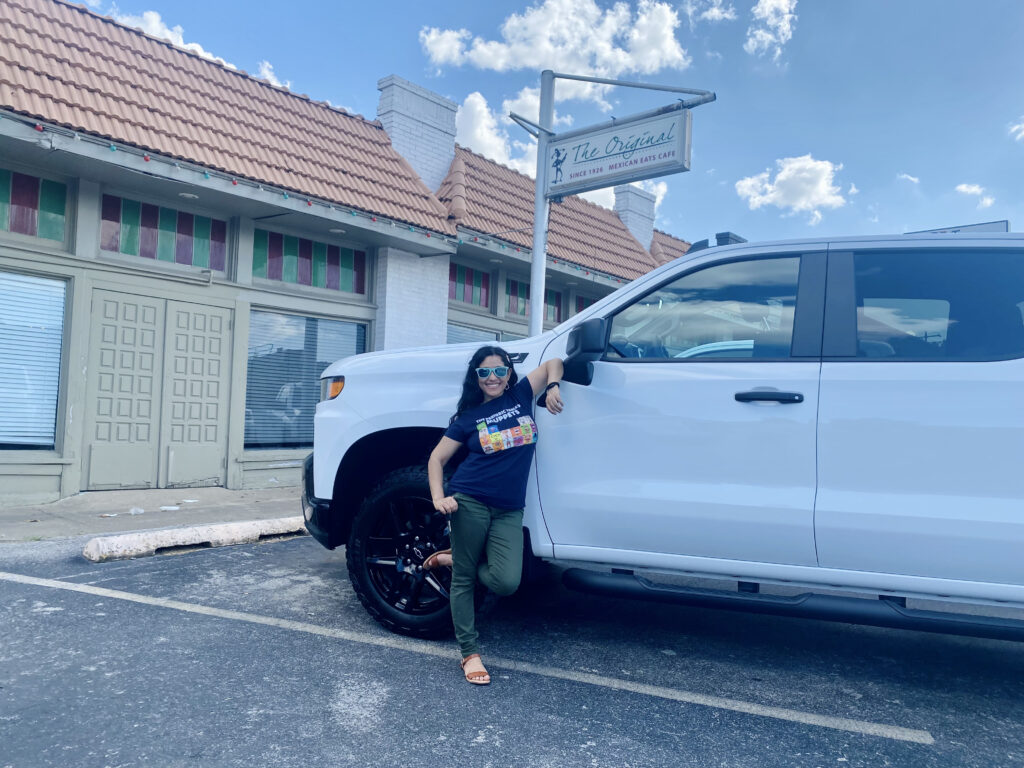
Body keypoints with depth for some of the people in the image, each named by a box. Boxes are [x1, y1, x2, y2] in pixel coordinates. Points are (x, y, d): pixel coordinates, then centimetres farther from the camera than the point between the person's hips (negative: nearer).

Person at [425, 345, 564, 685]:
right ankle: (469, 653, 16)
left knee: (506, 582, -12)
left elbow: (553, 363, 17)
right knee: (463, 580, 1)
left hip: (509, 511, 2)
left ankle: (453, 559, 13)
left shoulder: (521, 395, 8)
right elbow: (437, 458, 7)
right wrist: (439, 497, -8)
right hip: (469, 503, -2)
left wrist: (552, 387, -4)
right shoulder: (469, 416, 4)